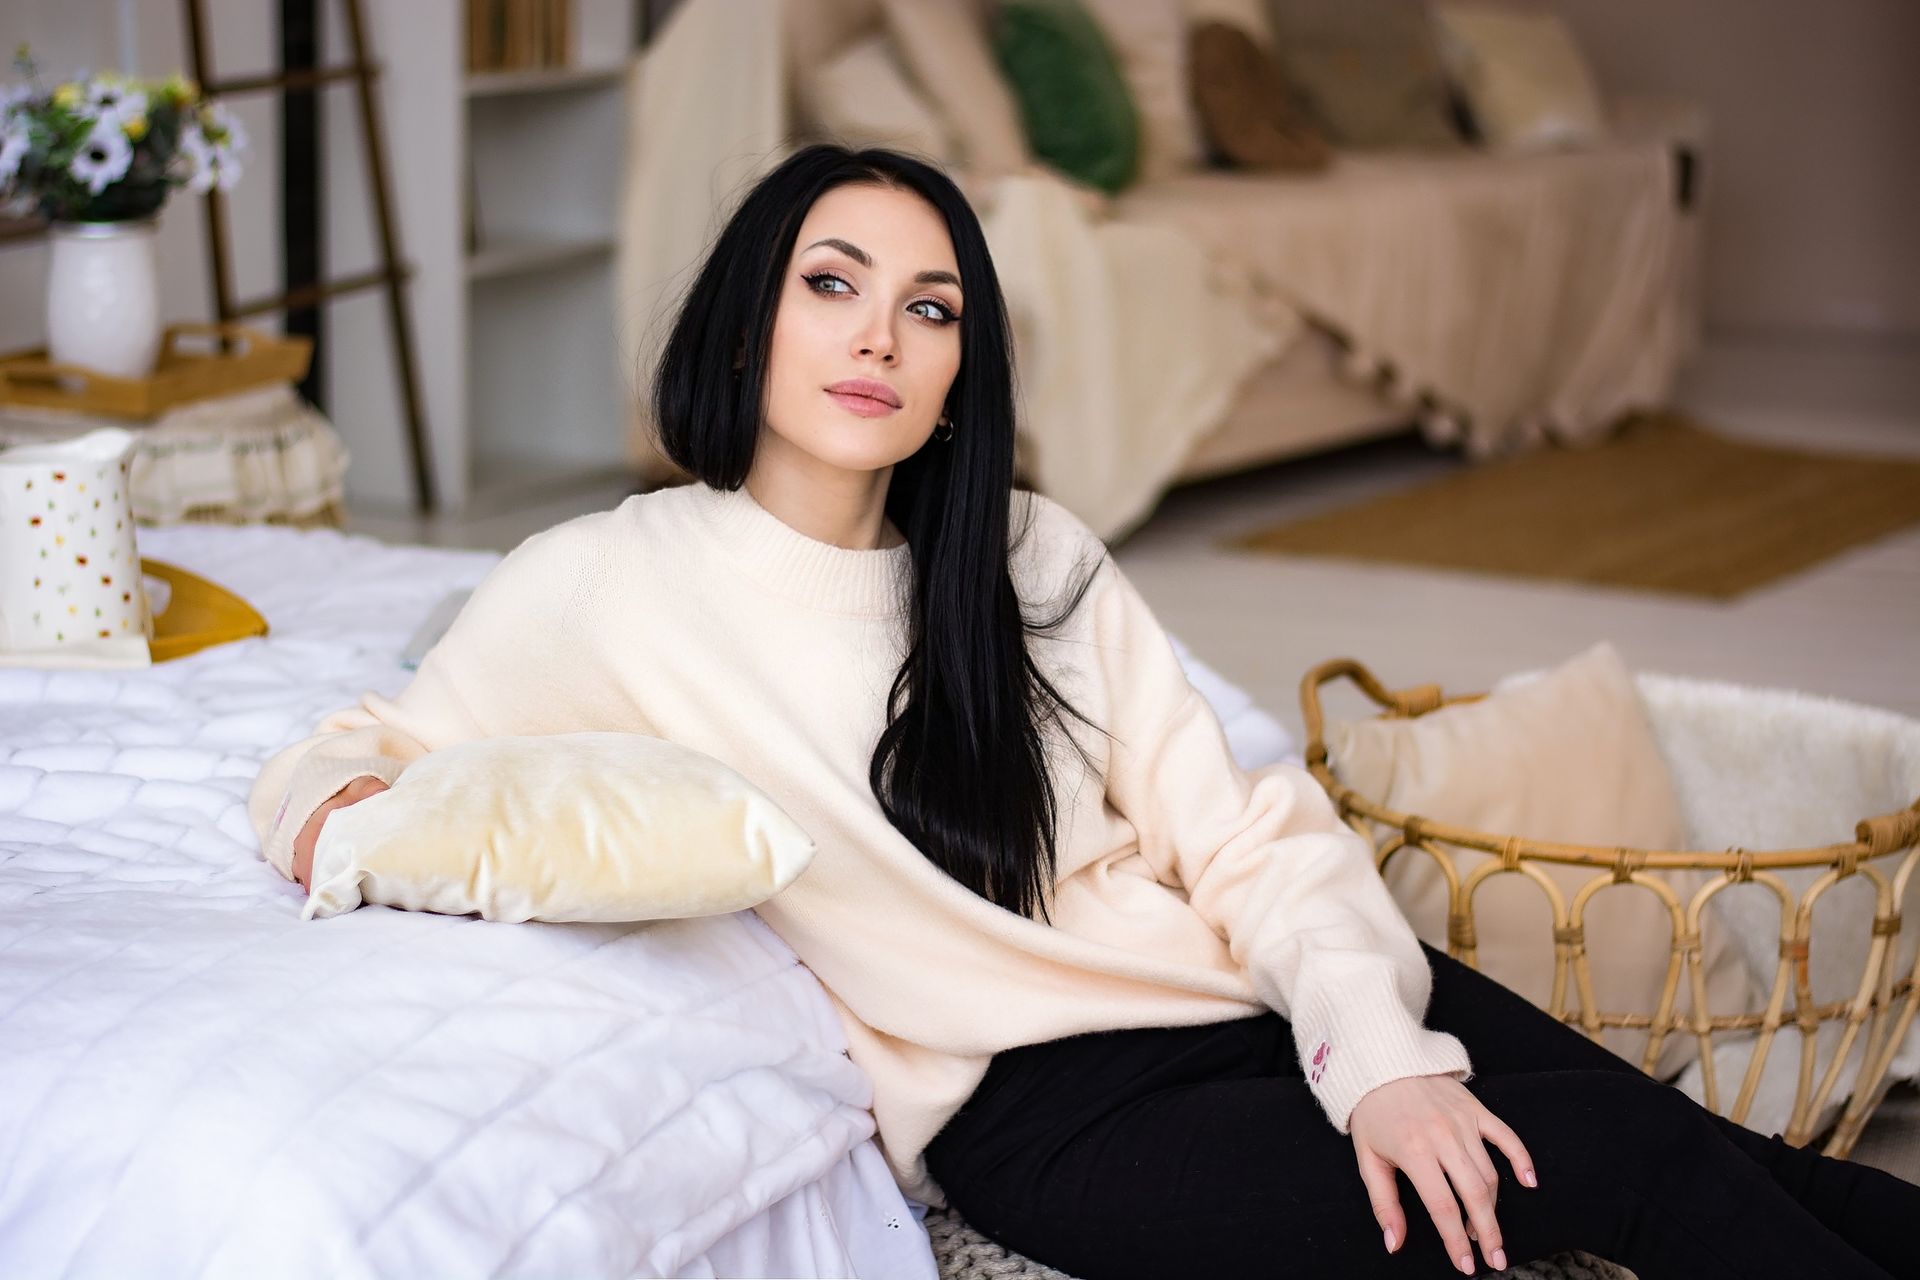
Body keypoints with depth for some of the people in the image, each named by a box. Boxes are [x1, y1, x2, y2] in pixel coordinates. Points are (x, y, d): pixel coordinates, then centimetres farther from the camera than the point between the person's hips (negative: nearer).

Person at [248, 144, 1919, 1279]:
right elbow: (354, 762, 1)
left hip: (1252, 981, 5)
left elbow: (1240, 832, 4)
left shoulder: (1031, 561, 10)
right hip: (1045, 1103, -5)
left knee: (1656, 1124, -16)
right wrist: (339, 808, -25)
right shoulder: (619, 584, -2)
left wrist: (1381, 1046, -13)